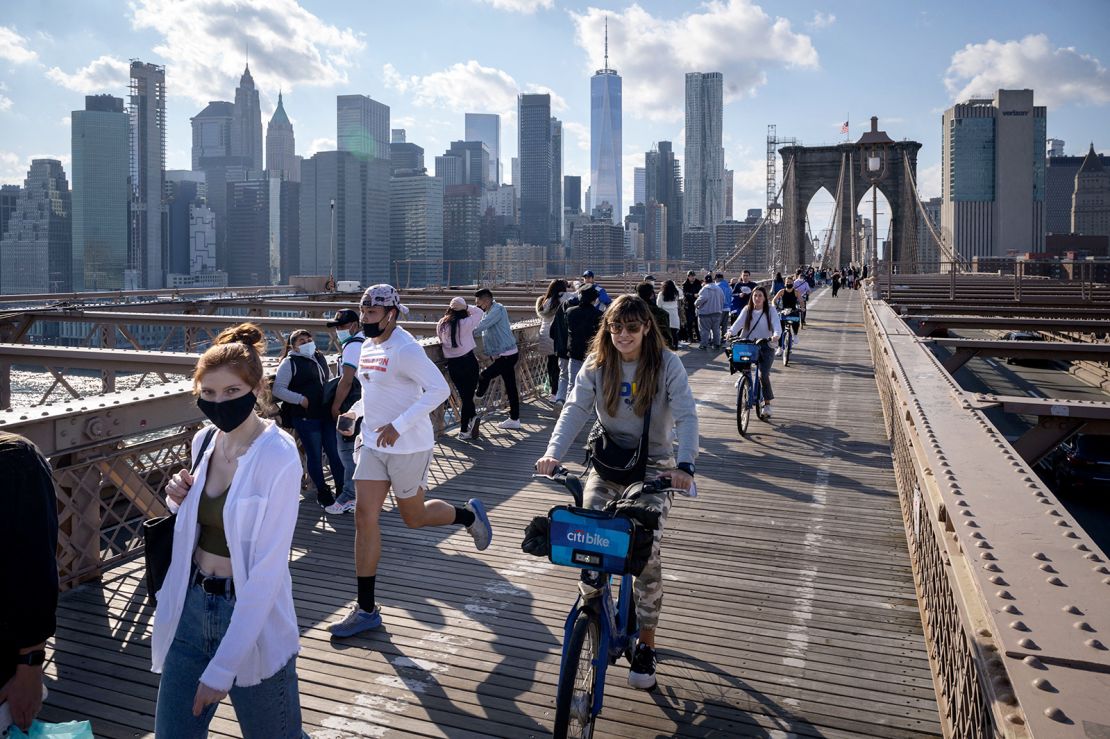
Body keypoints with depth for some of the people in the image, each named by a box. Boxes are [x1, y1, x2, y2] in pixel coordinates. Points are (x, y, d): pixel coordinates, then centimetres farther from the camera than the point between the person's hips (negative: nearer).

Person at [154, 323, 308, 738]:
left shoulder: (278, 457, -20)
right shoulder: (204, 441, 1)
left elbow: (267, 569, -21)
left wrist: (223, 667, -22)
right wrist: (182, 502, -5)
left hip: (252, 618, -6)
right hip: (191, 608, 6)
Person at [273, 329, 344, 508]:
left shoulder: (319, 358, 13)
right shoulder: (289, 363, -5)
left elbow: (329, 380, 26)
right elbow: (278, 389, -11)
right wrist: (300, 399, -18)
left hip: (327, 414, 6)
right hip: (306, 417, -6)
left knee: (334, 452, 9)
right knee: (314, 456, 4)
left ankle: (341, 489, 19)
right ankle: (322, 492, 17)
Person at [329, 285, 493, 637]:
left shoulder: (405, 350, -19)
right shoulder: (368, 346, 8)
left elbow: (439, 389, -26)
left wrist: (398, 426, -28)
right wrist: (360, 419, 15)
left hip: (408, 447, -8)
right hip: (373, 446, 8)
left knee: (413, 517, 8)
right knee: (364, 516, 2)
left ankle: (469, 515, 39)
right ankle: (366, 609, 9)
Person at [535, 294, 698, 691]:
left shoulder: (667, 364, -9)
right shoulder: (597, 365, -2)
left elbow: (686, 417, -17)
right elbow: (575, 409, -10)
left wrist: (684, 464, -34)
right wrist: (553, 452, -26)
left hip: (654, 465, -2)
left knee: (647, 553, -10)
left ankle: (645, 647, 9)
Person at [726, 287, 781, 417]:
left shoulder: (770, 310, 0)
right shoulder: (747, 310, 5)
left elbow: (777, 324, -13)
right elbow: (739, 322, -10)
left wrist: (776, 335, -34)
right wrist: (731, 331, -29)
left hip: (765, 346, -3)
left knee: (763, 375, -14)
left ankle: (767, 403, 2)